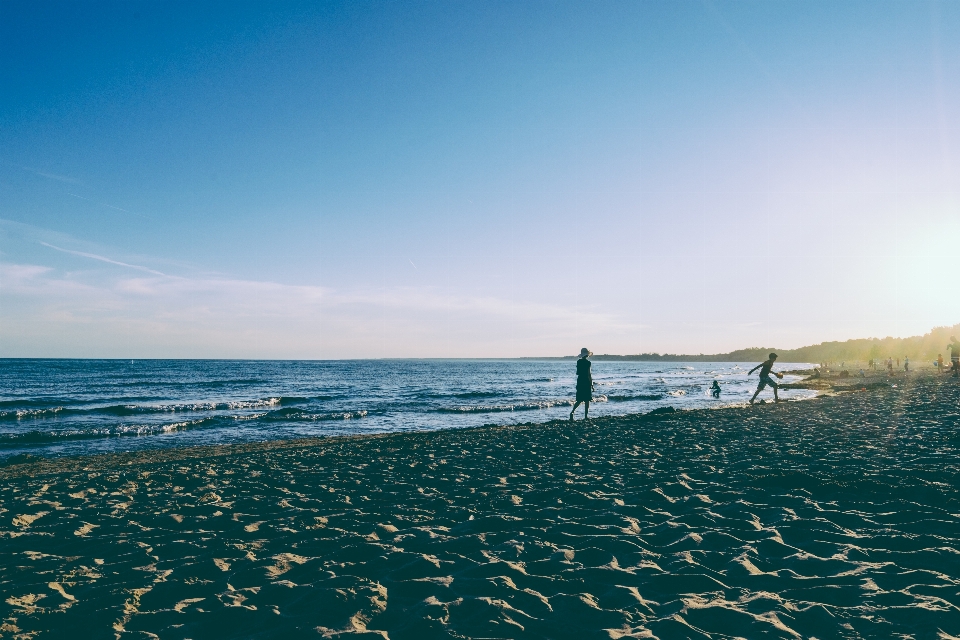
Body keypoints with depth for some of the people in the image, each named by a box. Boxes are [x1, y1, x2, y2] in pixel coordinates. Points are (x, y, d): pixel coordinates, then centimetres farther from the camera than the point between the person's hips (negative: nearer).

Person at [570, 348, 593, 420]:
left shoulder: (578, 362, 5)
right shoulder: (587, 362, -12)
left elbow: (577, 373, 10)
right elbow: (588, 374, -14)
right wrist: (592, 385, -10)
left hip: (579, 381, 6)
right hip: (586, 382, -6)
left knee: (579, 400, 11)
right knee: (587, 400, 3)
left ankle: (572, 411, -8)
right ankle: (586, 416, 5)